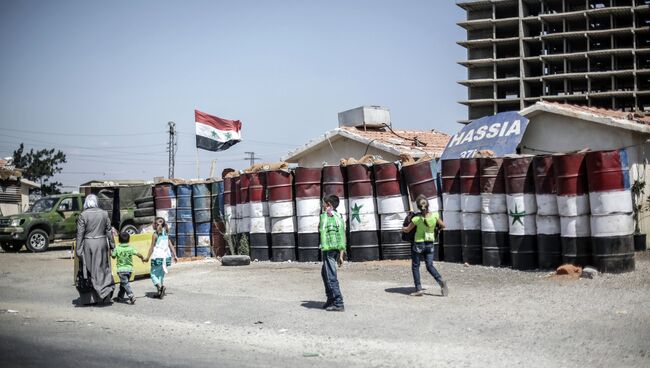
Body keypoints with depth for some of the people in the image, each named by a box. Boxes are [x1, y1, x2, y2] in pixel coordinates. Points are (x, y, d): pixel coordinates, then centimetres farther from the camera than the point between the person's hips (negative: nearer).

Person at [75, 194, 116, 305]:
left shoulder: (83, 215, -7)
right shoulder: (104, 214, 2)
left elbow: (80, 234, -7)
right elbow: (109, 231, 6)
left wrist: (78, 250, -4)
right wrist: (112, 245, 14)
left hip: (88, 244, -2)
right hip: (101, 243, 2)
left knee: (88, 270, 6)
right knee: (101, 268, 10)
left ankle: (88, 298, 10)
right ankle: (106, 290, -5)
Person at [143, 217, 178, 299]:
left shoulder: (155, 234, -9)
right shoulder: (165, 234, 9)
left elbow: (152, 247, -12)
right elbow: (171, 245, 8)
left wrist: (147, 258, -10)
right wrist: (175, 256, 13)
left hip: (157, 257, -6)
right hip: (166, 256, 6)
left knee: (153, 274, 2)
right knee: (161, 274, 15)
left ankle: (160, 287, -21)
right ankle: (159, 292, 14)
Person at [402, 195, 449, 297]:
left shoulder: (416, 219, -20)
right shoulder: (435, 215, -13)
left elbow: (407, 230, -7)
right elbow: (443, 226, 2)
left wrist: (403, 228, 15)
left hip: (418, 244, -3)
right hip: (430, 244, 3)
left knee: (415, 266, 11)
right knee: (430, 266, 9)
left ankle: (418, 289, 7)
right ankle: (441, 281, -15)